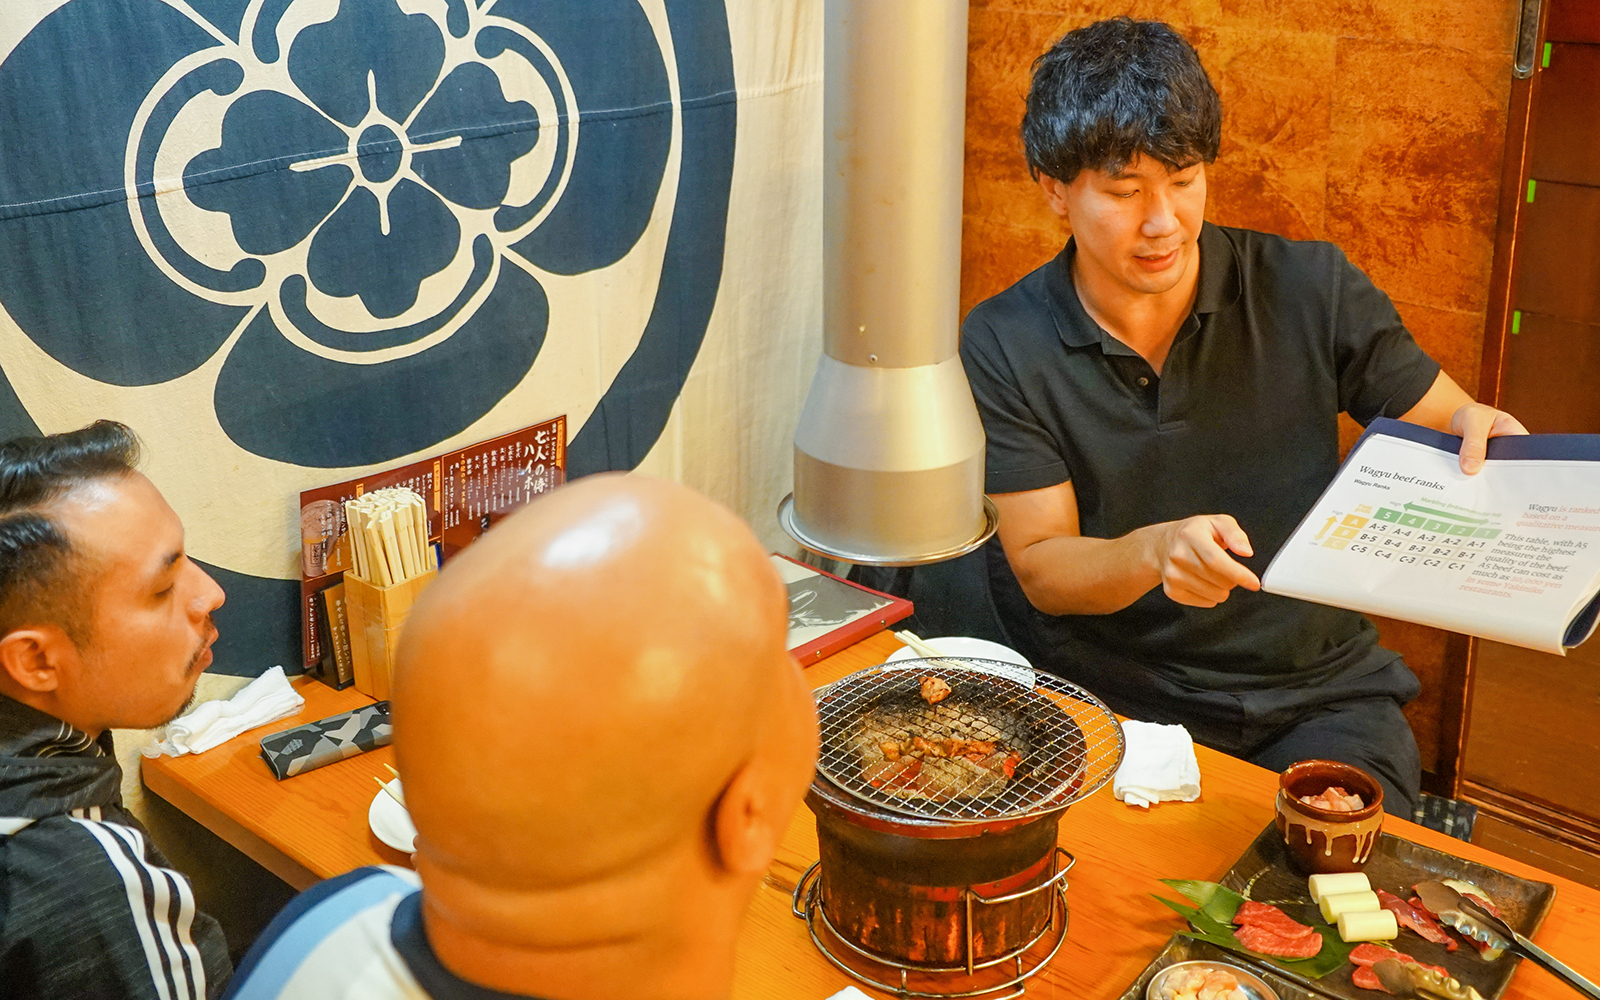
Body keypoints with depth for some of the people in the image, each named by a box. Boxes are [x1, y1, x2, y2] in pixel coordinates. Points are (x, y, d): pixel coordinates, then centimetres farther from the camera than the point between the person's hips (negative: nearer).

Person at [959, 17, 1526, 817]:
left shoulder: (1309, 291, -2)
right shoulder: (1003, 345, -6)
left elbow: (1441, 422, 5)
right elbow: (1040, 568, -7)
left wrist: (1477, 426, -21)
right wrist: (1155, 552, -28)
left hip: (1318, 695, 2)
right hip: (1113, 700, -1)